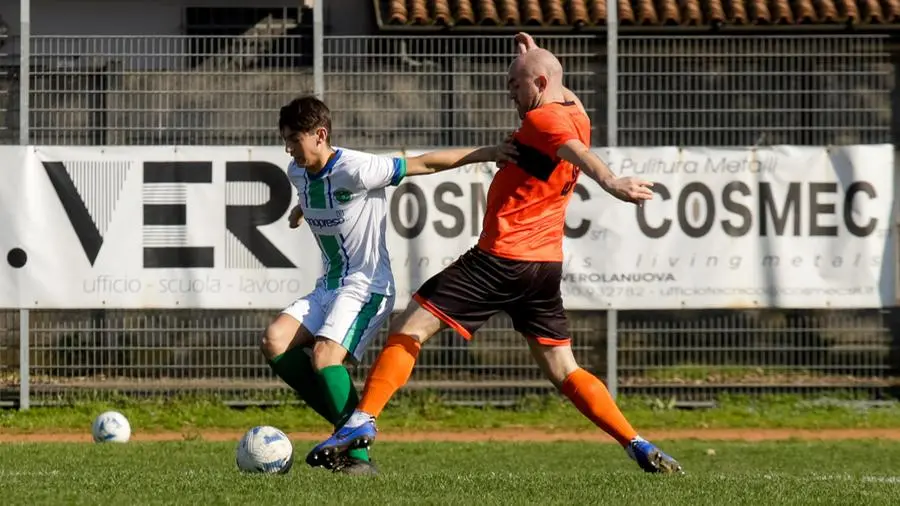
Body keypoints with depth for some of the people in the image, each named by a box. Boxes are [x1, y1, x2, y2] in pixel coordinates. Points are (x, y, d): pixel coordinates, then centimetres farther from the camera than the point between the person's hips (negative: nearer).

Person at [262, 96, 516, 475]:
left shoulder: (356, 170, -20)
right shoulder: (297, 173, 4)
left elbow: (424, 164, -15)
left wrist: (486, 153, -14)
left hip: (366, 287, -8)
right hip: (328, 286, 8)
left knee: (324, 355, -28)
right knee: (274, 342, -12)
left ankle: (358, 455, -19)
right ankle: (348, 422, -3)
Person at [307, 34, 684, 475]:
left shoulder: (542, 119, -10)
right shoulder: (575, 117, 14)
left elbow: (577, 153, -32)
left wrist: (612, 183, -50)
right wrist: (530, 57, 40)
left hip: (501, 257, -8)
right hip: (546, 263, 8)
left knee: (409, 328, -3)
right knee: (563, 371, 11)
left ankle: (362, 421, -12)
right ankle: (640, 448, 1)